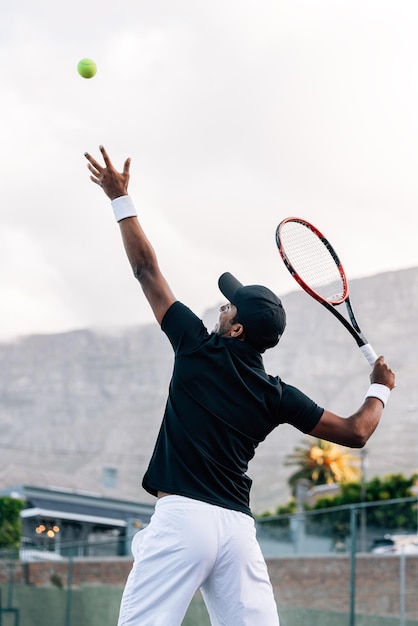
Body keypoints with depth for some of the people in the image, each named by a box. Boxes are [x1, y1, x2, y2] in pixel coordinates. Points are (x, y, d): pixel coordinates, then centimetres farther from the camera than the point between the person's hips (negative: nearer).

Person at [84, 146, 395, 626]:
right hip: (238, 526, 5)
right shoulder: (277, 396, 11)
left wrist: (120, 199, 19)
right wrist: (379, 389, 34)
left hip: (182, 518, -4)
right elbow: (355, 432, 14)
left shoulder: (201, 350, 3)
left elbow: (147, 271, 10)